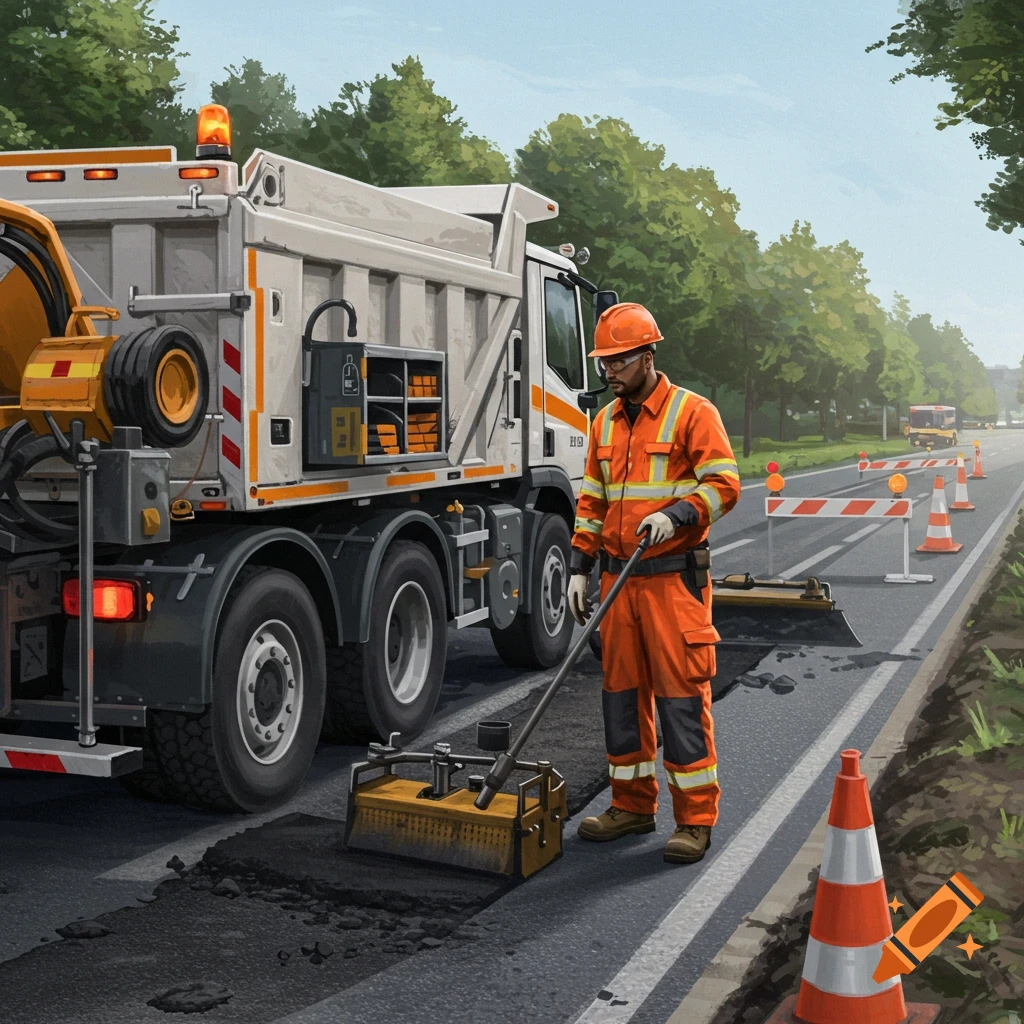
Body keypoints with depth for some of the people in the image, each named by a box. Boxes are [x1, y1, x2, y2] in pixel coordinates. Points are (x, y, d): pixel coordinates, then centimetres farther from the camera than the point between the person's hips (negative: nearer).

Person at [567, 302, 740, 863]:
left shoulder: (692, 412, -6)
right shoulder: (605, 423, 15)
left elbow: (724, 483, -11)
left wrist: (677, 512, -26)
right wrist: (580, 567, 12)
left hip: (674, 578, -7)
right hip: (619, 577, 7)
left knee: (681, 694, -5)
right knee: (622, 691, 10)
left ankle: (695, 818, 2)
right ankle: (633, 805, 22)